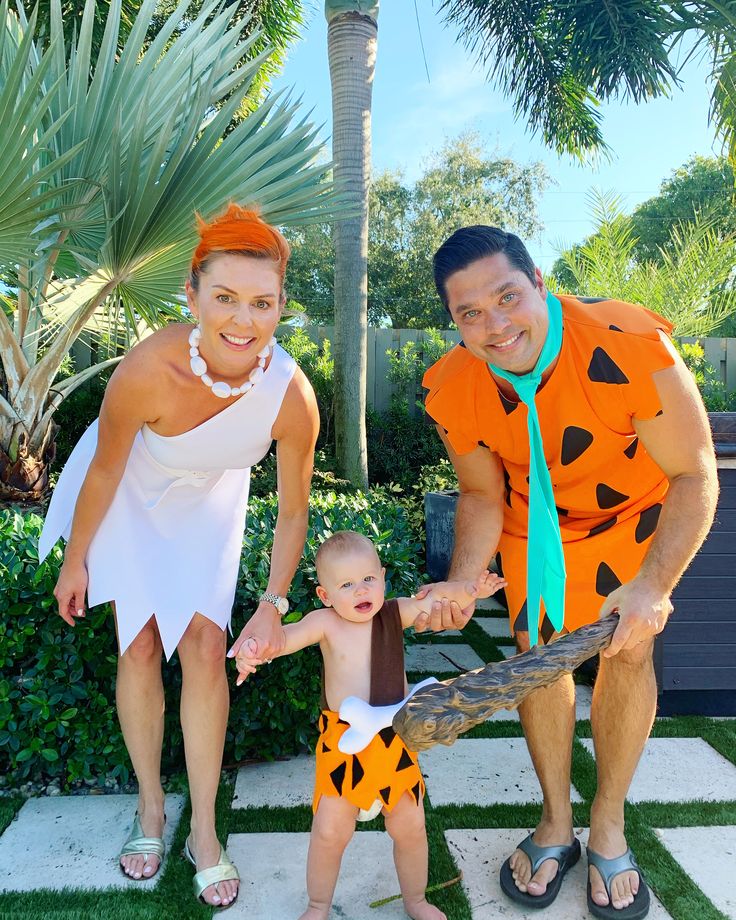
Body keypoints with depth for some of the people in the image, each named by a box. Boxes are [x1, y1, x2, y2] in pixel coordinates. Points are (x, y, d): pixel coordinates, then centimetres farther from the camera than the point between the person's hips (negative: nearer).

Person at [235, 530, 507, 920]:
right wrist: (256, 648, -51)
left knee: (410, 828, 15)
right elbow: (290, 635, -30)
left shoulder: (395, 613, -5)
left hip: (395, 741, 3)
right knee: (329, 832, 3)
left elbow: (436, 597, -11)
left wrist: (468, 589, -32)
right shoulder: (325, 623, -14)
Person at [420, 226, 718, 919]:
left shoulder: (630, 346, -37)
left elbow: (694, 475, -26)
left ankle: (608, 825, 21)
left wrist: (655, 585, -37)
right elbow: (482, 496, -10)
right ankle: (557, 824, 23)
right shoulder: (453, 390, -25)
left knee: (629, 652, -2)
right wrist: (463, 581, -26)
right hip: (533, 519, 2)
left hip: (633, 511, -2)